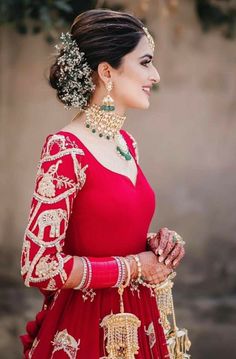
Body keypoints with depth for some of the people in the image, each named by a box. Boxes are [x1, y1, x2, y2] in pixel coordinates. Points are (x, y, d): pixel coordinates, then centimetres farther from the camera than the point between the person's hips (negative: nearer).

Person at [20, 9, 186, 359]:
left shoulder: (127, 144, 6)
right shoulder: (65, 150, -18)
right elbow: (40, 267, -23)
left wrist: (156, 242, -1)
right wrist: (135, 267, -16)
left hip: (136, 326, 8)